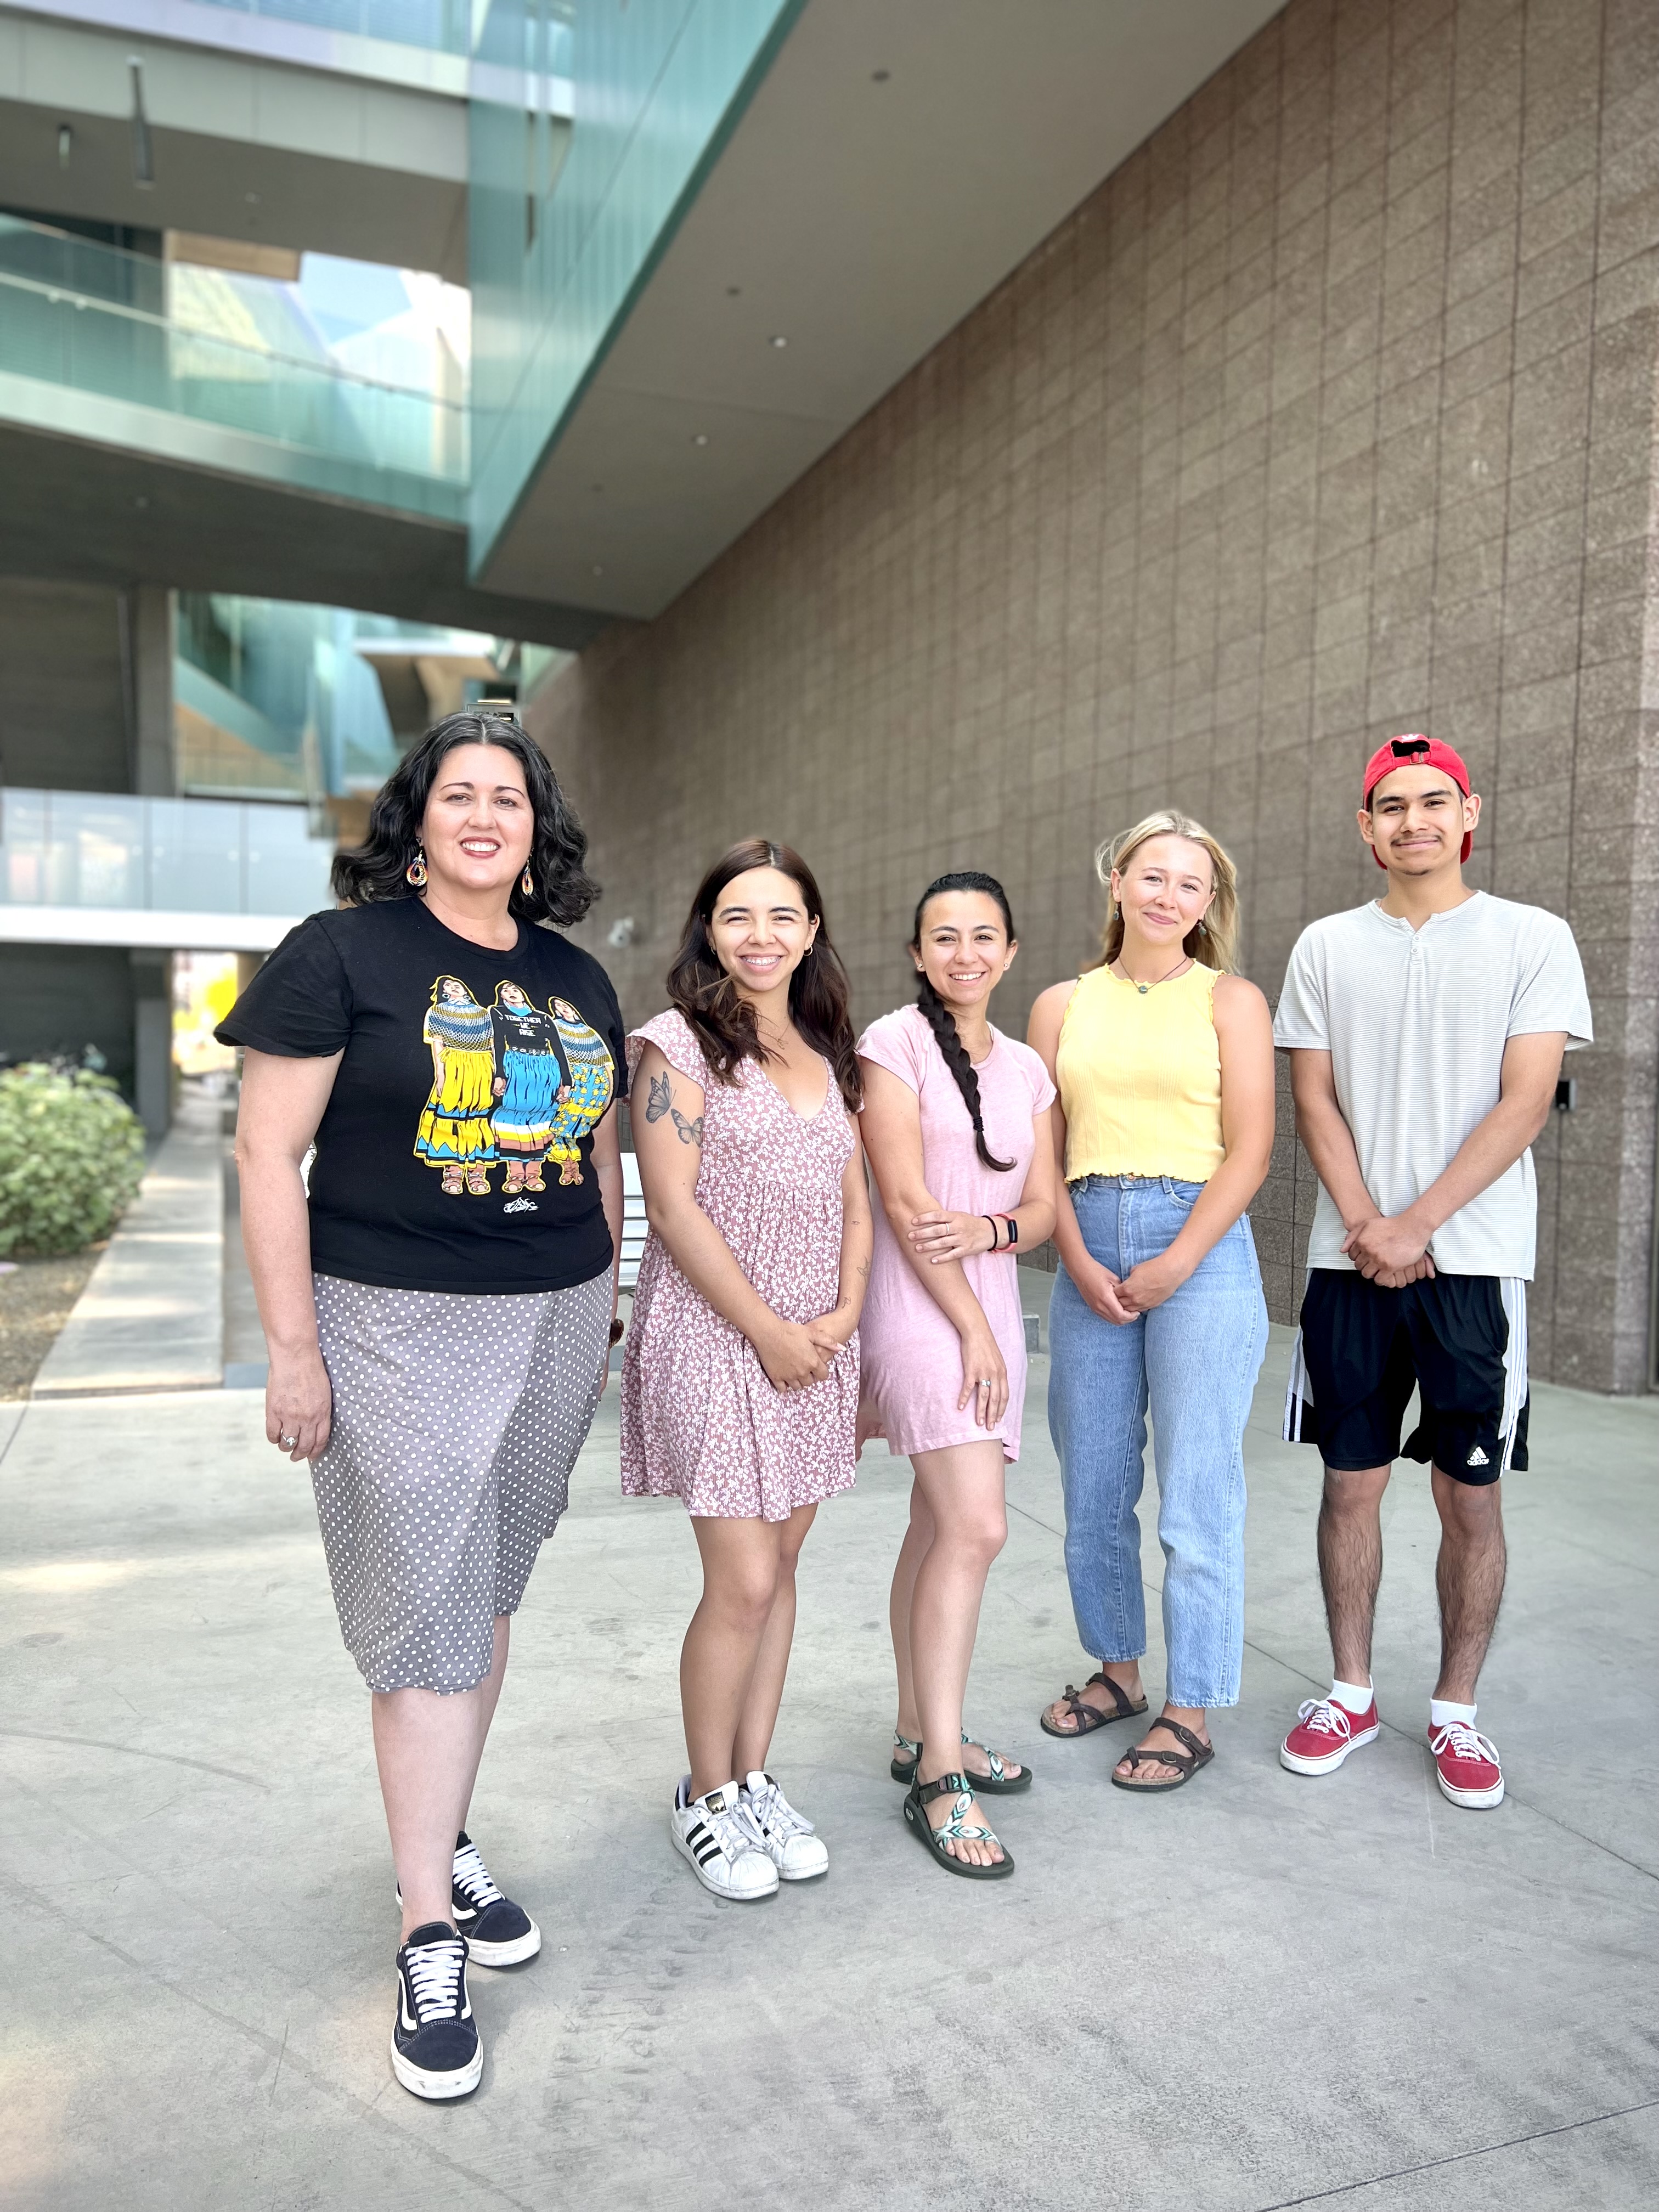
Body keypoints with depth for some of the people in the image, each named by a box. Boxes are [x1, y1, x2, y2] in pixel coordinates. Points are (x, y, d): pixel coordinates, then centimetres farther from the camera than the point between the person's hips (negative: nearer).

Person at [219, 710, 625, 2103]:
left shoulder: (578, 980, 10)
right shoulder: (342, 953, -6)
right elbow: (269, 1152, -8)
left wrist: (600, 1310, 16)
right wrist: (292, 1346, -11)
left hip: (553, 1321, 5)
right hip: (397, 1323, -5)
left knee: (489, 1593, 15)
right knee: (427, 1612, -1)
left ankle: (441, 1840, 35)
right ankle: (431, 1932, 14)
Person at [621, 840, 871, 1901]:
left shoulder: (830, 1054, 13)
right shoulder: (681, 1044, -6)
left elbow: (854, 1199, 14)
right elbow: (675, 1207, -12)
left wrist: (844, 1313, -2)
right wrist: (768, 1329, -12)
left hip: (819, 1345, 6)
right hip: (717, 1337, -5)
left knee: (780, 1567, 12)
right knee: (743, 1584, -4)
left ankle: (755, 1779, 28)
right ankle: (708, 1797, 18)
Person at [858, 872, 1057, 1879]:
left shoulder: (1027, 1068, 13)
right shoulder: (895, 1042, -6)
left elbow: (1043, 1208, 9)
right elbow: (905, 1202, -11)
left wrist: (988, 1231, -14)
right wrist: (972, 1329, -11)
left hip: (991, 1303, 6)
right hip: (919, 1304, -6)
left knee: (939, 1526, 12)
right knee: (977, 1527, -14)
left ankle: (920, 1733, 25)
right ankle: (940, 1776, -3)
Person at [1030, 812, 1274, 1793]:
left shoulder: (1230, 1000, 3)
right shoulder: (1064, 1005, 11)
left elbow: (1250, 1149, -4)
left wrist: (1174, 1266, -12)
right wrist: (1080, 1261, -5)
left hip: (1200, 1246, -3)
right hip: (1087, 1251, 4)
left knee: (1196, 1497, 0)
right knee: (1093, 1486, 11)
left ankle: (1191, 1713, 14)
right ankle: (1118, 1668, 31)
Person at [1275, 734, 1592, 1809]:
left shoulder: (1534, 939, 1)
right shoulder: (1327, 947, 8)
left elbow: (1525, 1103, -7)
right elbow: (1316, 1099, 5)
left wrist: (1416, 1225, -13)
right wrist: (1366, 1227, -7)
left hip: (1476, 1260, -2)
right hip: (1353, 1262, 2)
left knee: (1472, 1496, 5)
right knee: (1351, 1480, 8)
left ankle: (1457, 1710, 22)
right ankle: (1352, 1692, 24)